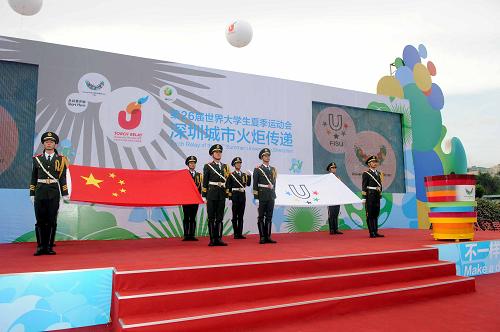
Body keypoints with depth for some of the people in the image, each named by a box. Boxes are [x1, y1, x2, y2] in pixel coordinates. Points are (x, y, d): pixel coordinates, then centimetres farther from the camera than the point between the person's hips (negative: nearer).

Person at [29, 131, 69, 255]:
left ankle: (49, 246, 10)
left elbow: (63, 178, 4)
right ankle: (40, 246, 11)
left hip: (54, 194, -1)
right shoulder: (37, 158, 8)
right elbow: (34, 177, 9)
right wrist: (32, 194, 5)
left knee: (52, 221, 3)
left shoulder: (60, 159, 5)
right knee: (40, 220, 3)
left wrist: (65, 194, -1)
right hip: (40, 193, 1)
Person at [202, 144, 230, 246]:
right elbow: (205, 182, 1)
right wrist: (204, 196, -4)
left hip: (222, 195, 3)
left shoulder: (225, 166, 14)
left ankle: (219, 239, 10)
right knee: (211, 218, 1)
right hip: (211, 194, -3)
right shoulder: (208, 166, 4)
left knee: (220, 218, 5)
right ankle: (212, 239, 6)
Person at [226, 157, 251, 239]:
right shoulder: (231, 175, 0)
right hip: (235, 196, -4)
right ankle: (235, 234, 4)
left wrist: (249, 176, -10)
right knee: (235, 216, 0)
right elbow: (228, 186, -2)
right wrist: (229, 194, -8)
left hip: (243, 196, 4)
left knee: (241, 216, 6)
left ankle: (240, 233, 11)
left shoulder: (244, 174, 13)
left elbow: (248, 184, 3)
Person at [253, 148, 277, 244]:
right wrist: (256, 198, -10)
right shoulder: (258, 169, -1)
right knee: (261, 217, 0)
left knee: (269, 217, 6)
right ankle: (262, 237, 4)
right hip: (262, 196, -5)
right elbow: (255, 185, -5)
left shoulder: (273, 169, 14)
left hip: (271, 196, 5)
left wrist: (272, 186, 1)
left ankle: (268, 237, 11)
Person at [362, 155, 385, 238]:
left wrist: (380, 195, 15)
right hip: (370, 197, -7)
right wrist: (364, 198, -14)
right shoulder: (366, 173, -6)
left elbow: (380, 185, 20)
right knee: (370, 215, -2)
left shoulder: (378, 173, 16)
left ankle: (376, 232, 15)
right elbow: (364, 187, -10)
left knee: (376, 214, 10)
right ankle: (371, 233, 1)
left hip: (377, 197, 7)